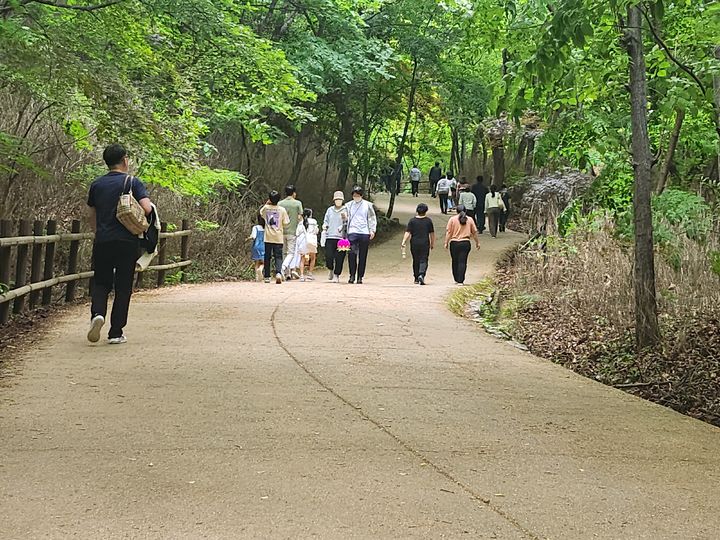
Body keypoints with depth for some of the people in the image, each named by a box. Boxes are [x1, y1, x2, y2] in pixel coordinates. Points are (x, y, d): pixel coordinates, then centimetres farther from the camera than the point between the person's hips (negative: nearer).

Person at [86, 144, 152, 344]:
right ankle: (116, 333, 7)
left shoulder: (96, 185, 9)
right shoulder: (132, 182, -3)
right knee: (123, 288, 6)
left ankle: (97, 314, -14)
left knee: (101, 283, 15)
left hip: (102, 242, 3)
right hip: (127, 242, -3)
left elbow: (92, 217, 16)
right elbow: (147, 208, -15)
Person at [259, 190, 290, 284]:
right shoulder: (282, 210, -5)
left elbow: (261, 213, 23)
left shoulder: (266, 208, -1)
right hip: (278, 237, -1)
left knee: (267, 257, 11)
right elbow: (286, 224, -2)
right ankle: (278, 273, -25)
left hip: (268, 238, 1)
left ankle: (267, 276, 14)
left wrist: (267, 204, 17)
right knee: (278, 257, -1)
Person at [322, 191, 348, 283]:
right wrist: (324, 230, 9)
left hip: (341, 237, -2)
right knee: (328, 256, -7)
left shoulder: (346, 210, 7)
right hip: (330, 237, 2)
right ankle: (330, 270, 21)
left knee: (339, 258, -6)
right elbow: (325, 223, 21)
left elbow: (349, 224, 6)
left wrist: (345, 218, -12)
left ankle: (336, 275, 4)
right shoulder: (329, 210, 16)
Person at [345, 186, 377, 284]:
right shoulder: (348, 205, 12)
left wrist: (372, 230, 1)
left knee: (362, 256, 1)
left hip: (364, 233, 0)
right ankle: (352, 275, -6)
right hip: (352, 232, 0)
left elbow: (372, 218, 11)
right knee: (352, 254, -14)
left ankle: (360, 277, 7)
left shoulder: (367, 205, 8)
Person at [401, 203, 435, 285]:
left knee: (416, 261, 12)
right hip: (425, 244, -1)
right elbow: (432, 234, 6)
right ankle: (421, 275, -25)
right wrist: (432, 244, 16)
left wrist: (403, 242, -8)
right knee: (423, 261, -1)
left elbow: (408, 233, -7)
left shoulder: (412, 221, 0)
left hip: (414, 244, 1)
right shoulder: (428, 221, 1)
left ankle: (416, 279, 19)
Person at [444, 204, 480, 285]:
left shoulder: (452, 219, 1)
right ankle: (460, 281, -7)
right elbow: (474, 232, 10)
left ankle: (456, 280, 20)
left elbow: (448, 232, -3)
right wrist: (477, 242, 19)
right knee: (462, 262, -1)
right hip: (465, 243, 0)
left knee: (455, 262, 13)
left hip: (454, 243, 0)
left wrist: (446, 243, 1)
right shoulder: (470, 219, 5)